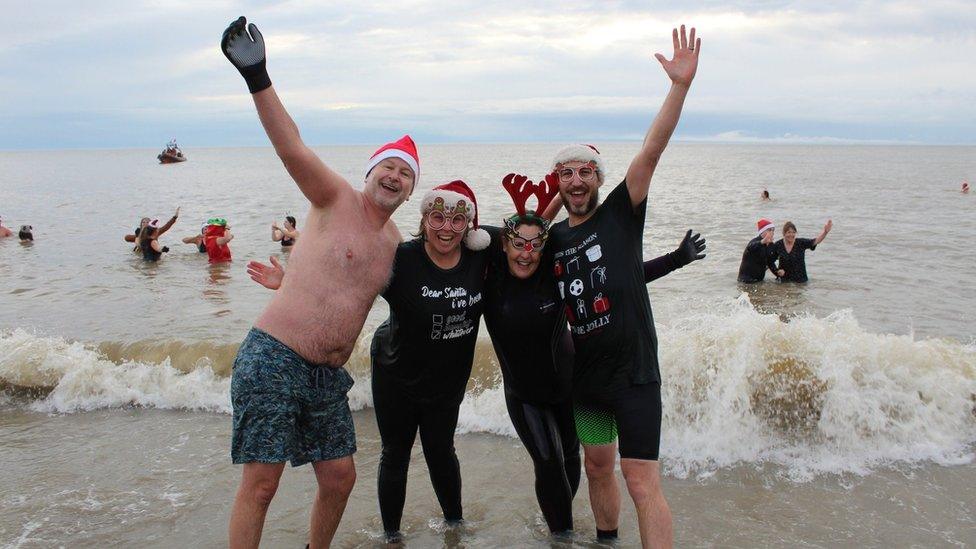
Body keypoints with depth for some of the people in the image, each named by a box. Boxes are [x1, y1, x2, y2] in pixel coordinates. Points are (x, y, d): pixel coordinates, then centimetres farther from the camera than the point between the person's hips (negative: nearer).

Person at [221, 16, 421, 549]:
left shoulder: (395, 241, 13)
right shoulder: (337, 199, -4)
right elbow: (292, 149, -20)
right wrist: (258, 79, -32)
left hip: (327, 378, 7)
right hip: (272, 360, -6)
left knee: (340, 476, 13)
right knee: (261, 482, -5)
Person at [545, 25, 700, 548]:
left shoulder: (620, 213, -6)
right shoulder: (553, 238, 8)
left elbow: (650, 152, -18)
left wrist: (680, 85, -27)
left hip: (633, 371, -5)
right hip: (585, 373, 6)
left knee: (641, 480, -8)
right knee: (598, 467, 20)